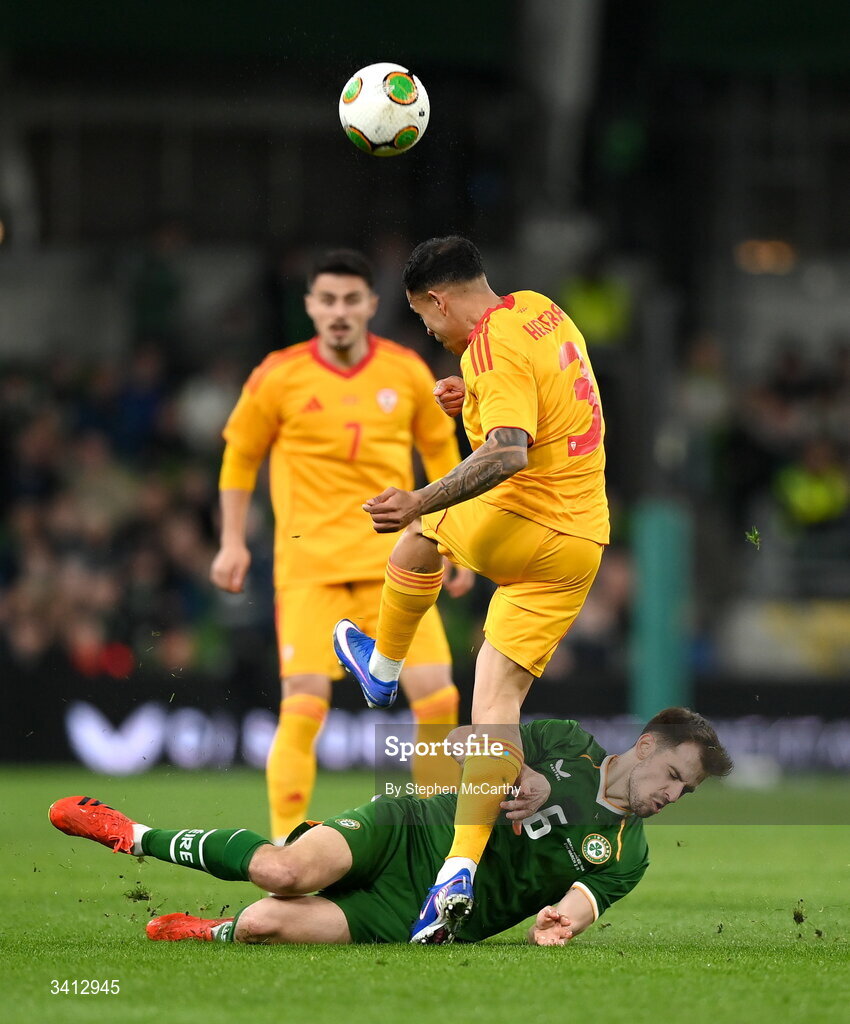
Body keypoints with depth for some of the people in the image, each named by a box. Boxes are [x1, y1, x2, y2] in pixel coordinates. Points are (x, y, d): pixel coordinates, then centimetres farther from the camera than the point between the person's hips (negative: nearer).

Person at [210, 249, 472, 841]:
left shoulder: (406, 372, 4)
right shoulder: (280, 376, -2)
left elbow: (440, 451, 17)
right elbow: (240, 455, 11)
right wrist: (233, 542, 6)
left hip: (393, 558, 2)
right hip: (310, 563, -2)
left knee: (437, 695, -6)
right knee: (305, 701, -16)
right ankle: (285, 847, -8)